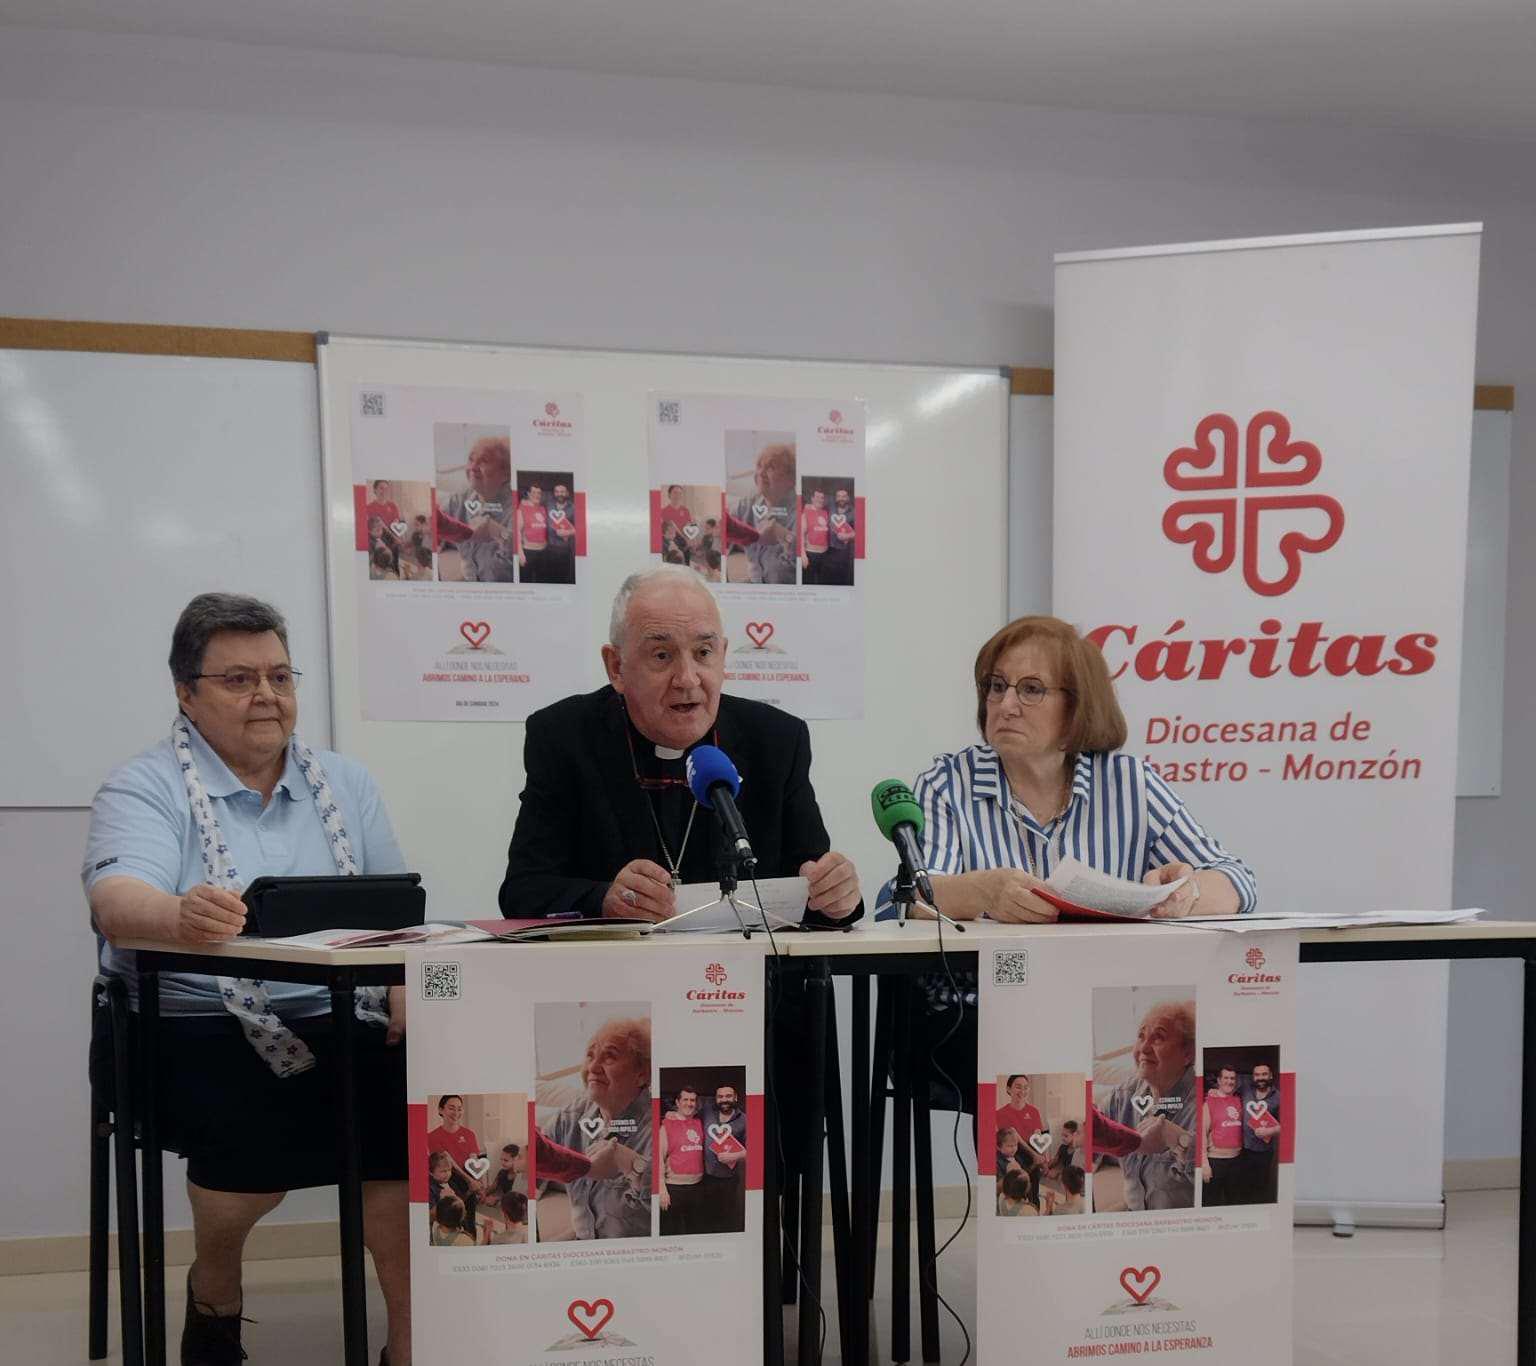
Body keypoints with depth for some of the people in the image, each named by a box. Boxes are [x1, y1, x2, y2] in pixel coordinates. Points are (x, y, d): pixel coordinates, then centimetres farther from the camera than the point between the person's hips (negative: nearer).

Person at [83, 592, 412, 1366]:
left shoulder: (345, 784, 14)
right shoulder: (144, 789, 1)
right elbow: (117, 900, -18)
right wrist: (179, 916, -42)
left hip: (338, 1020, 3)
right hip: (195, 1027, -3)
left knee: (413, 1096, -24)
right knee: (259, 1127, -30)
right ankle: (214, 1288, 6)